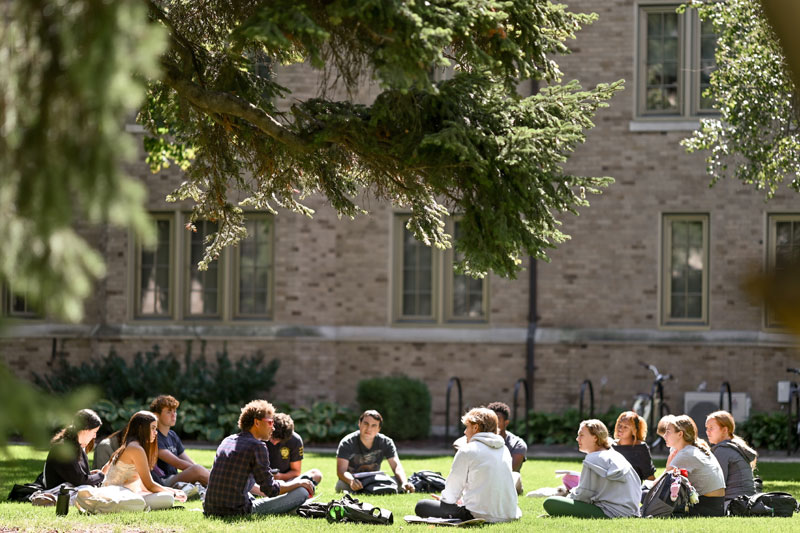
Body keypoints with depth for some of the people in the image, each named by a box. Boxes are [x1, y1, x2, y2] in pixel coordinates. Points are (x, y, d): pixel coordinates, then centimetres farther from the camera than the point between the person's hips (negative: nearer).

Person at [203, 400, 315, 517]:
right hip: (237, 513, -8)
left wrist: (262, 491, 38)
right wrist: (299, 483, 10)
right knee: (302, 492, -3)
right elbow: (271, 490, -6)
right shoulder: (257, 446, -7)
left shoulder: (227, 441, 16)